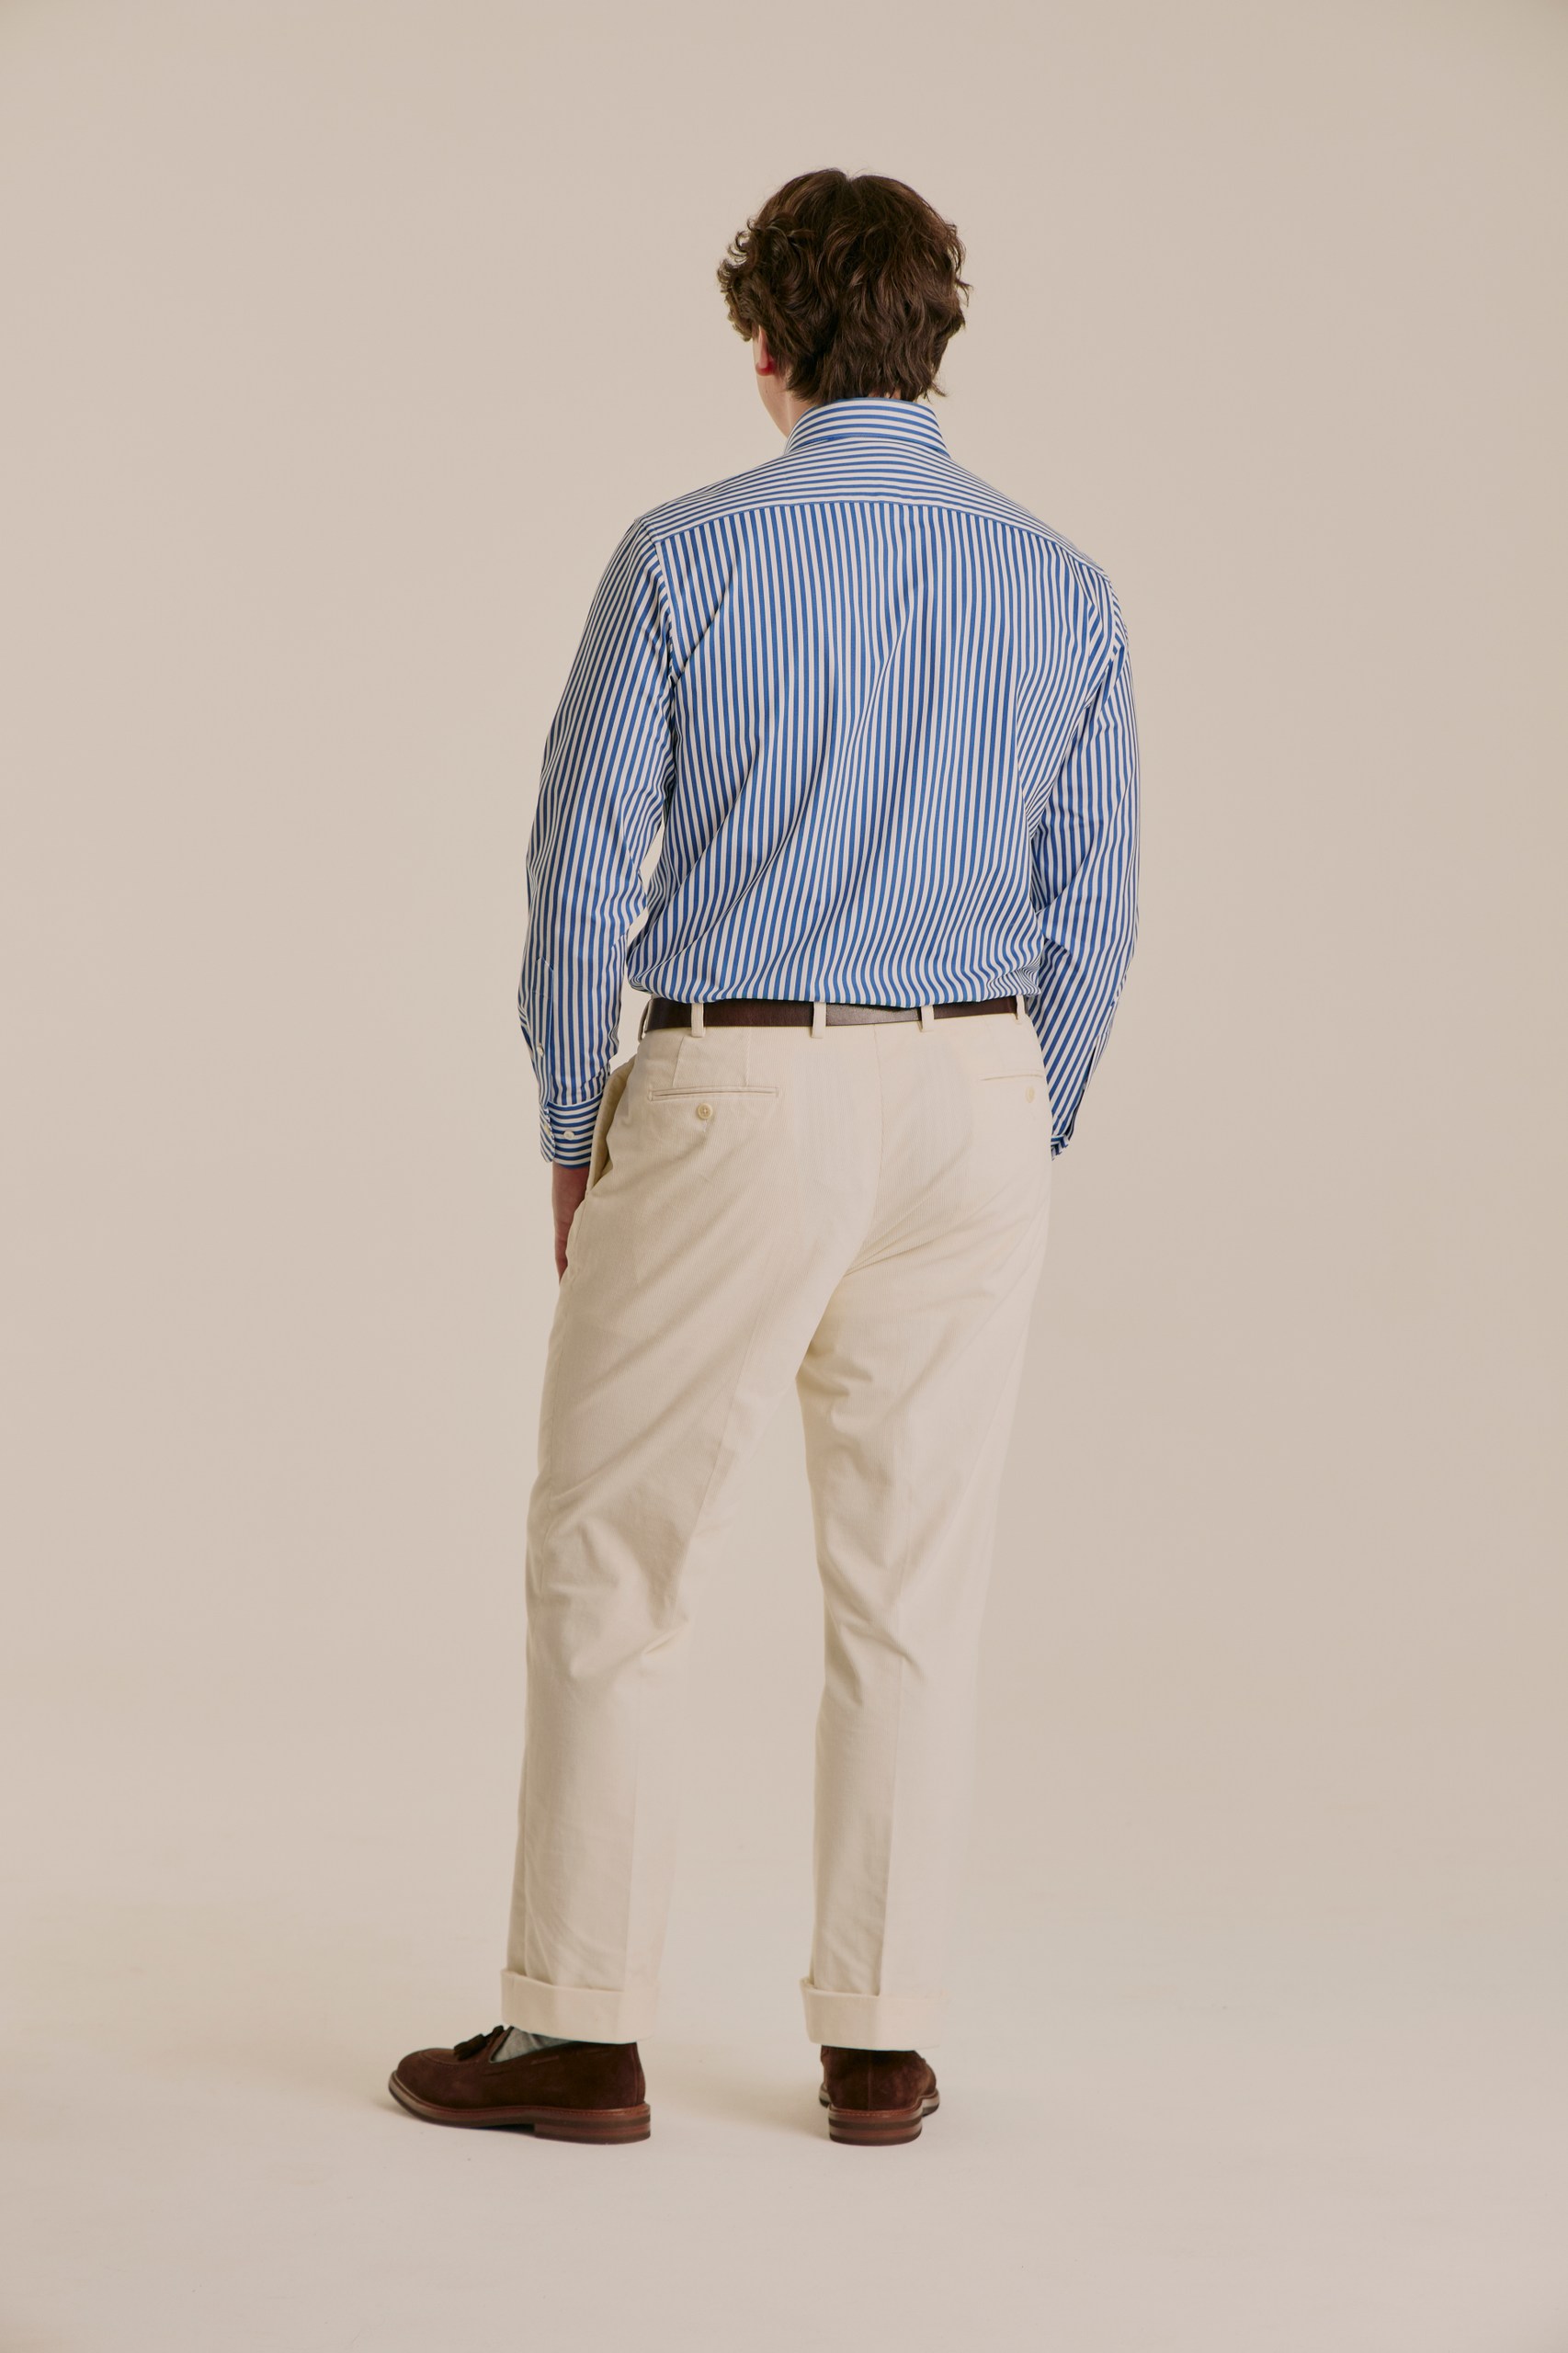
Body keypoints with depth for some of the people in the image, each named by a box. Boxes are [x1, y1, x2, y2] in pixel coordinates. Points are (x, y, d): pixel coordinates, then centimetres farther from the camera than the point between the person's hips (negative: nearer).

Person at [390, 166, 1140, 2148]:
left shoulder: (686, 558, -7)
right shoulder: (1062, 588, 3)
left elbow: (583, 872, -6)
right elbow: (1089, 911, 6)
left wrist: (572, 1143, 5)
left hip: (736, 1098, -3)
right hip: (968, 1097, 4)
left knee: (608, 1558, 7)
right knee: (912, 1588, 9)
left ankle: (579, 2032, 11)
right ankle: (879, 2042, 14)